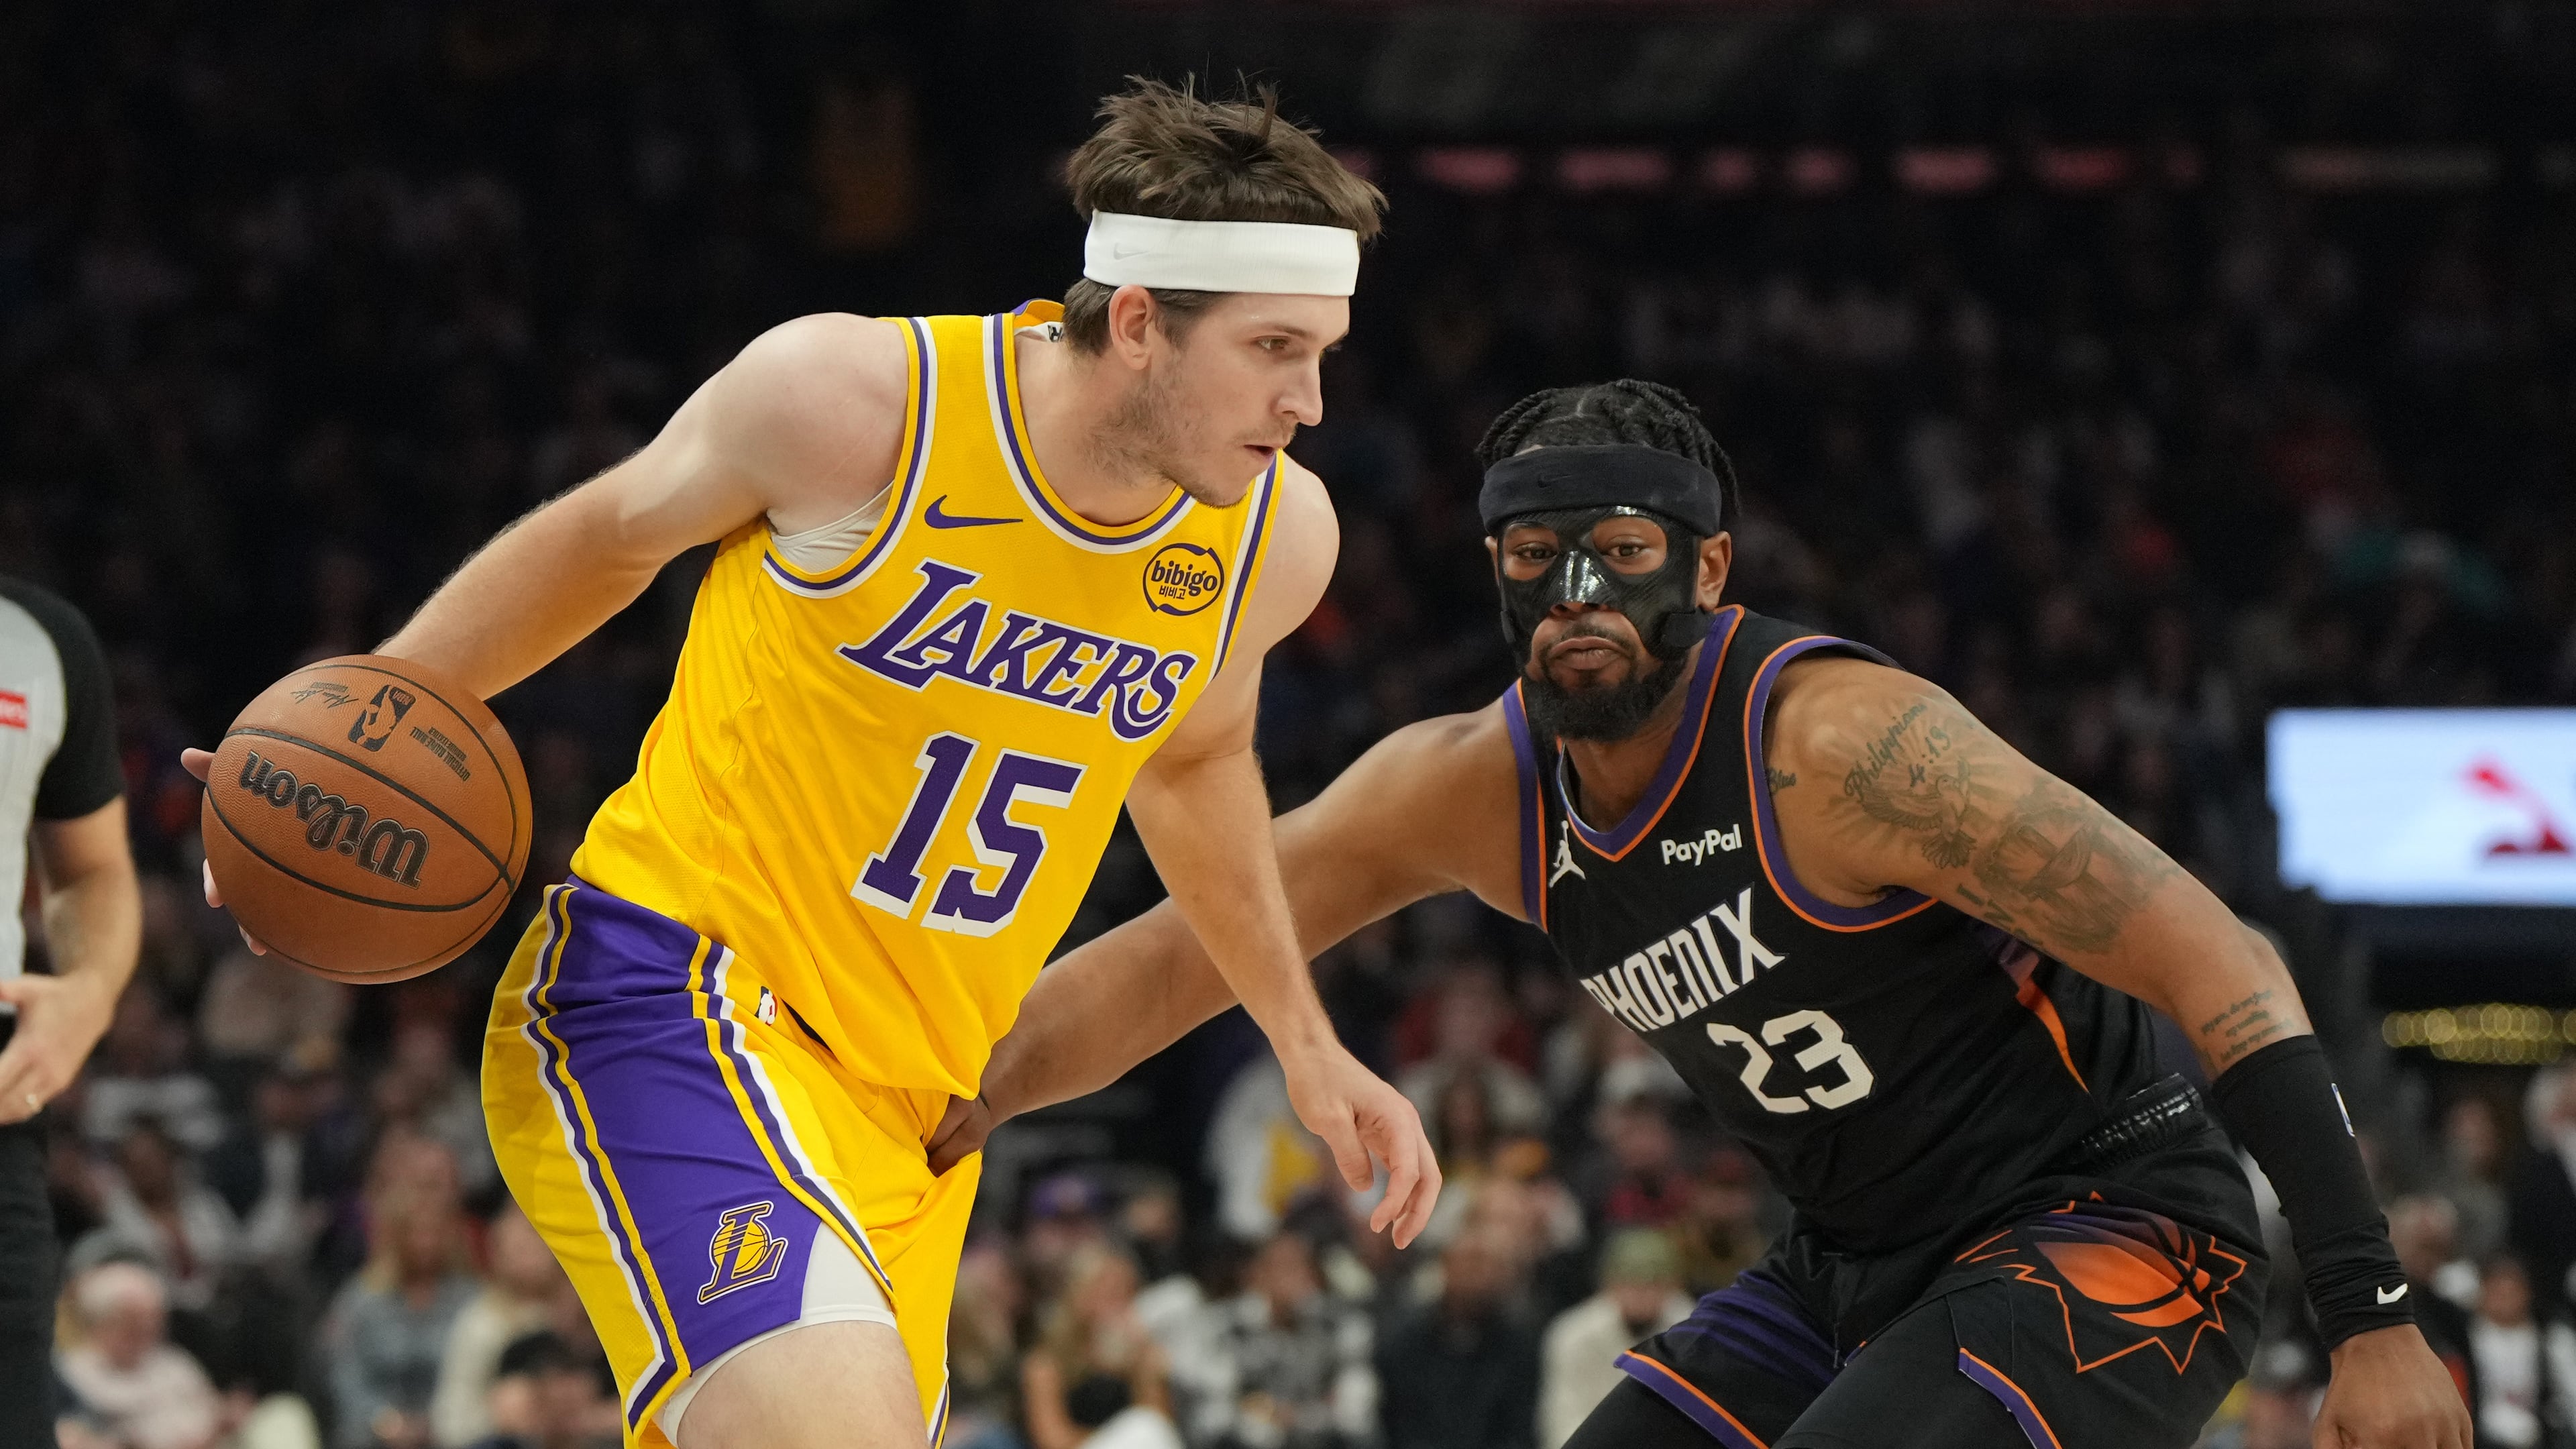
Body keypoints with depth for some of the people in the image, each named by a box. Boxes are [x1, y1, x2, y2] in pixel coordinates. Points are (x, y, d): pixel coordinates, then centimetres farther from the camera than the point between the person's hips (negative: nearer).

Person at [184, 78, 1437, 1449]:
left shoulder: (1276, 536, 0)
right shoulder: (852, 401, -15)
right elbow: (608, 537, 5)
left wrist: (1306, 1044, 25)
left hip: (911, 1103, 7)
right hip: (674, 996, -7)